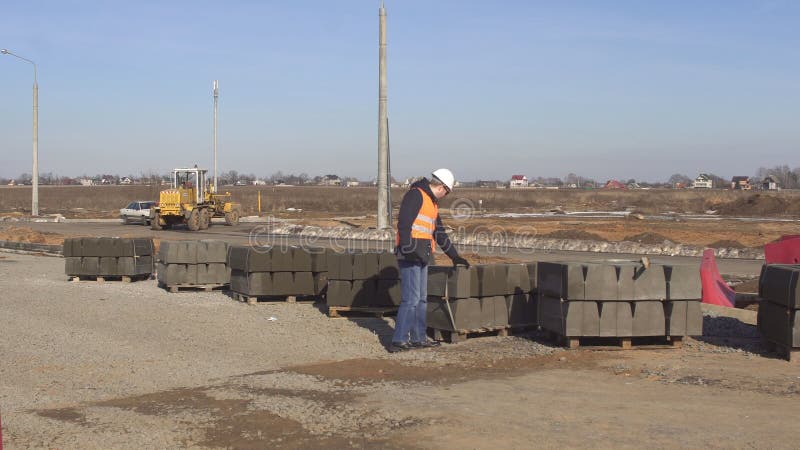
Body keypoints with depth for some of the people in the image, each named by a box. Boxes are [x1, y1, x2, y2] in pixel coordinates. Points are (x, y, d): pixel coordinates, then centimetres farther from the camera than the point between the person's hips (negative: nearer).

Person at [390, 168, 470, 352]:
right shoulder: (415, 195, -7)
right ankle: (398, 341, -11)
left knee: (421, 299, 11)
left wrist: (455, 256, 32)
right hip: (410, 255, -10)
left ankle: (419, 338, 17)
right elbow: (404, 223, -18)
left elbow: (440, 233, 30)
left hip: (421, 257, 10)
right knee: (411, 299, -12)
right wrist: (409, 249, -25)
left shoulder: (432, 203, 23)